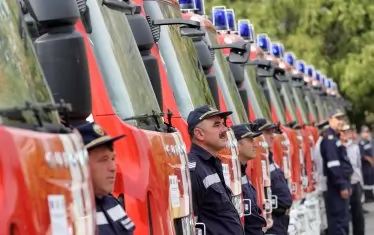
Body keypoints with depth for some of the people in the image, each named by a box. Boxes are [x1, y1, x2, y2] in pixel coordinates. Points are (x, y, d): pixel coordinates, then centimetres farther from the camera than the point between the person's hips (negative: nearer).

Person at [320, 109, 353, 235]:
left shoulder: (335, 138, 18)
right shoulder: (329, 138, -14)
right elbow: (333, 166, -22)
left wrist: (347, 184, 21)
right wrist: (342, 186, -22)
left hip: (341, 184, 10)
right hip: (336, 187, -10)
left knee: (343, 220, 13)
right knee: (339, 221, -8)